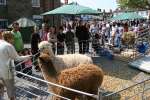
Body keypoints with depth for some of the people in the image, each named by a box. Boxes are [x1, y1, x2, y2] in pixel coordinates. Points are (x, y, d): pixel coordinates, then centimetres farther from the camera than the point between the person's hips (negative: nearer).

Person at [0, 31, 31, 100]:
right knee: (11, 88, 10)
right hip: (6, 70, -7)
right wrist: (27, 57, 6)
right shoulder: (9, 46, -15)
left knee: (7, 87, 21)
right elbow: (17, 58, -8)